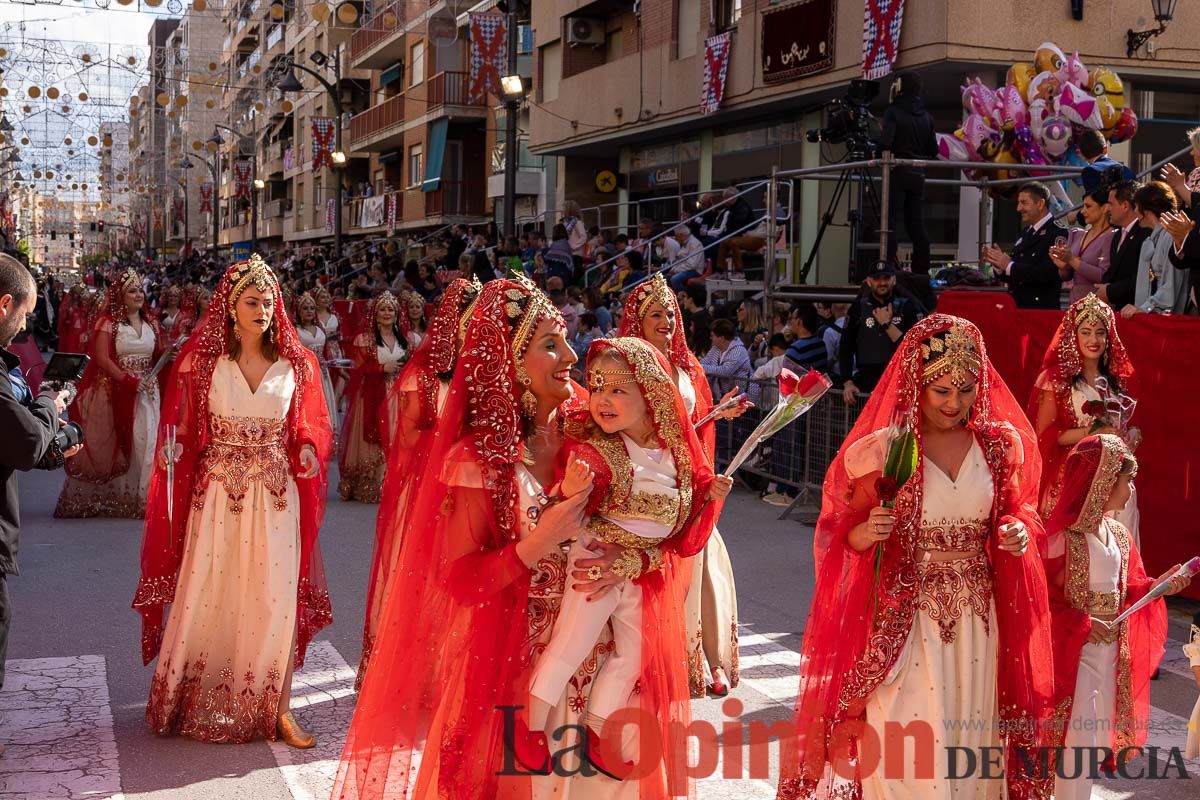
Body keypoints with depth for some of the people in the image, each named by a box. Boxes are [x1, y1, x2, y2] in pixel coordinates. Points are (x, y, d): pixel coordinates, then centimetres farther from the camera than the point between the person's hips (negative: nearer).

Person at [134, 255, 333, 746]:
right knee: (208, 595, 3)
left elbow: (311, 427, 10)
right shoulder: (204, 359, 1)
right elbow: (182, 427, 3)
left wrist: (309, 449, -11)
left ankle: (275, 707, 12)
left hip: (276, 497, 1)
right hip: (217, 493, -1)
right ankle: (195, 704, 19)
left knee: (276, 598, 1)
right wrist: (173, 450, -17)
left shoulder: (296, 363, 5)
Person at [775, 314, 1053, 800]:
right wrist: (865, 534, -23)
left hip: (978, 618, 3)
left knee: (971, 738, 12)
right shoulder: (881, 451, -8)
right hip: (903, 619, -3)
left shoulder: (1001, 444, 1)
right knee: (907, 748, -1)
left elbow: (1016, 510, 16)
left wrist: (1020, 532, -6)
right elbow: (841, 536, -1)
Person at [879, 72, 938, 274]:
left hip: (898, 174, -5)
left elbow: (885, 143, -20)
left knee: (891, 222, -4)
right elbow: (933, 151, 11)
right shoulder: (926, 116, 10)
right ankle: (921, 271, 10)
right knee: (917, 224, 9)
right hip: (918, 174, 5)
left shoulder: (893, 112, -8)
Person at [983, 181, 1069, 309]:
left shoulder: (1058, 233, -11)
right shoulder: (1025, 233, 14)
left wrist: (1009, 265, -17)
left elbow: (1048, 273, -23)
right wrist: (999, 264, -4)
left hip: (1041, 309, -7)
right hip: (1015, 306, 7)